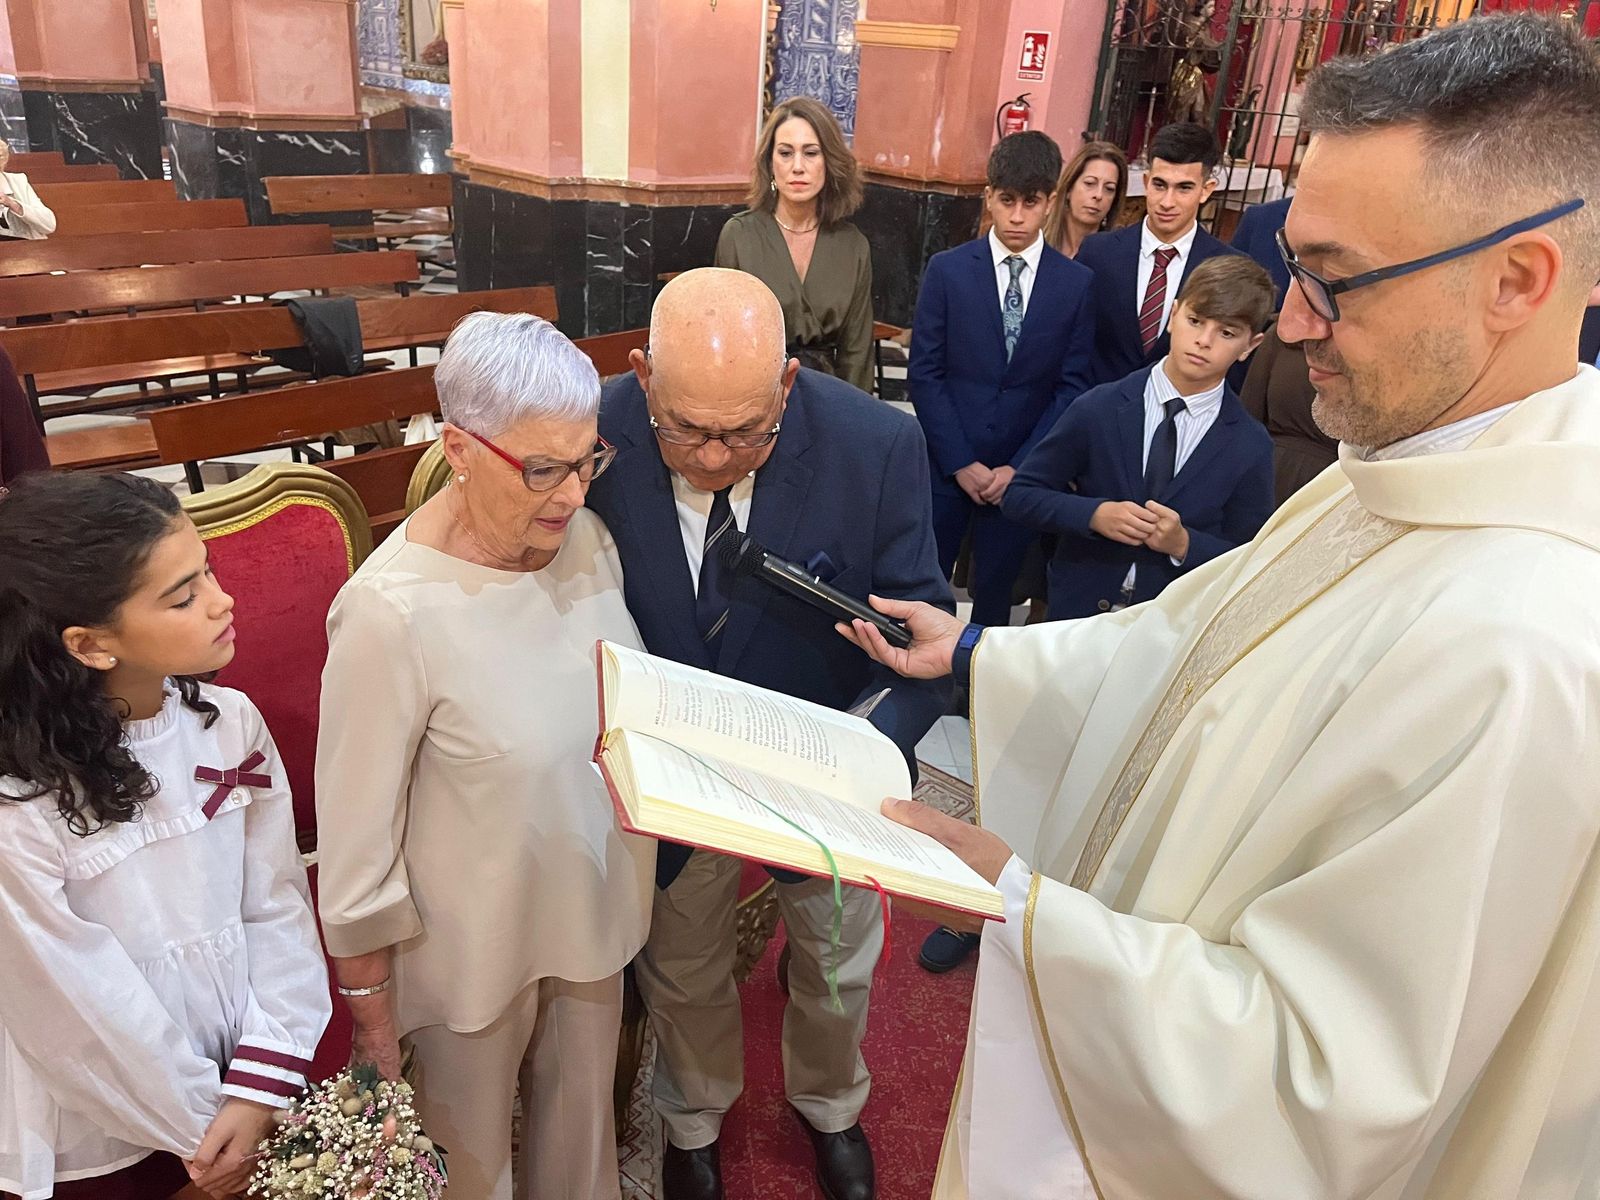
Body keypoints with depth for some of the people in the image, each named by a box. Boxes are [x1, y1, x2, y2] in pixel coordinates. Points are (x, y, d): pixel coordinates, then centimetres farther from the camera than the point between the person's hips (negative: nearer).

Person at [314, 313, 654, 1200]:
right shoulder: (392, 610, -29)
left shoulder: (587, 538, -11)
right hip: (471, 950, -5)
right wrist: (371, 1002, -8)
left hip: (595, 910, 5)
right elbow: (356, 831, -19)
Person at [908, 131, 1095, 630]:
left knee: (994, 594, 12)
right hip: (945, 465, 0)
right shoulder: (947, 270, -2)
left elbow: (1072, 386, 0)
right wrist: (961, 462, -9)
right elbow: (924, 373, -4)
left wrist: (1019, 466, -8)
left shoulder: (1077, 283, 1)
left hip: (1022, 472, 1)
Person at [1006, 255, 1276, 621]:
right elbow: (1020, 496, -5)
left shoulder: (1251, 448, -8)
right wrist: (1093, 514, -21)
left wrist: (1185, 545, -19)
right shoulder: (1098, 409, -8)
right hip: (1080, 608, 0)